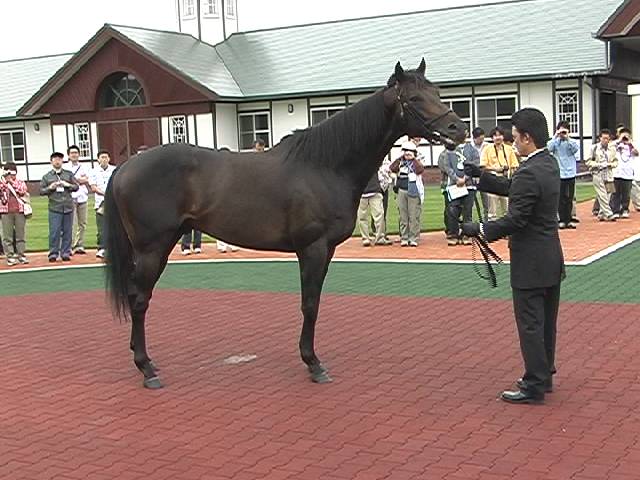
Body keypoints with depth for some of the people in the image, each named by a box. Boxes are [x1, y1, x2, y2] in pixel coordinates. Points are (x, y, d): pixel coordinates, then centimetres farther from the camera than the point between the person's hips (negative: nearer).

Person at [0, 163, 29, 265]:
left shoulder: (21, 183, 12)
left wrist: (12, 182, -7)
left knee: (20, 234, 3)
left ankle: (21, 255, 9)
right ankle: (10, 256, -2)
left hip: (20, 211, 1)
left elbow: (22, 191, -7)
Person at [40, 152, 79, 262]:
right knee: (54, 232, -7)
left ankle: (65, 253, 9)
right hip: (54, 208, -2)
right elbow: (41, 191, 8)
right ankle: (53, 253, -1)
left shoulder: (69, 174, 15)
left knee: (67, 231, 3)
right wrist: (50, 188, -9)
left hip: (68, 207, 2)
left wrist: (68, 185, -5)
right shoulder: (47, 176, 9)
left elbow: (76, 187, 12)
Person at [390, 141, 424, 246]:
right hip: (401, 191, 4)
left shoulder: (417, 162, 1)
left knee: (414, 216, -5)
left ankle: (414, 239, -2)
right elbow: (392, 168, -4)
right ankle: (404, 238, 11)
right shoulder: (400, 162, 12)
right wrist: (400, 158, -2)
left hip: (413, 192, -4)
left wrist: (413, 159, -12)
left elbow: (420, 170, -20)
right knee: (403, 216, 6)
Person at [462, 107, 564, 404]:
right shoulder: (549, 164, 7)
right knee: (546, 323, 18)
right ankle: (544, 375, 31)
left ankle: (534, 387, 7)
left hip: (531, 264, -10)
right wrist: (481, 178, 10)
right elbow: (514, 189, 14)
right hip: (551, 259, 10)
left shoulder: (529, 173, -23)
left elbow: (515, 220, -23)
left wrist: (478, 230, -13)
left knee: (530, 325, -1)